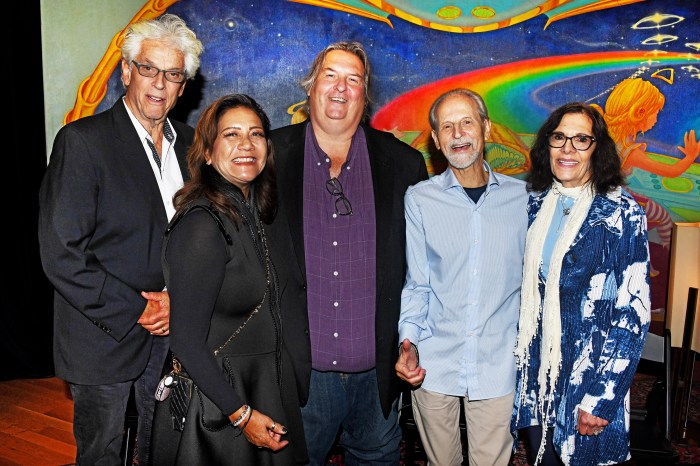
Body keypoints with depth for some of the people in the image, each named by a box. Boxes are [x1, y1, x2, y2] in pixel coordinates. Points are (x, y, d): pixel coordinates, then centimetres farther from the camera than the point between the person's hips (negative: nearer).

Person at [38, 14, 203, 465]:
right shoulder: (82, 141, -13)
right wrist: (136, 312, -16)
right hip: (104, 337, -5)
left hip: (171, 332, 5)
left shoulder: (189, 143, 5)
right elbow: (61, 254, -17)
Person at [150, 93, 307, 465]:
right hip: (216, 409, -8)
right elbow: (186, 342, -21)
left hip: (259, 390, 8)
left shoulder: (251, 214, 4)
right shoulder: (202, 227, -22)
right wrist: (242, 415, -17)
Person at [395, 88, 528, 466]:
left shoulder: (521, 197, 2)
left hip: (497, 364, 0)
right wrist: (408, 342, -12)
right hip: (433, 363, 0)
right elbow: (416, 284, 2)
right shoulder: (419, 199, -1)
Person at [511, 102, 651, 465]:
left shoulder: (621, 213, -11)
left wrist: (602, 398, -16)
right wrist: (518, 354, 5)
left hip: (591, 371, -4)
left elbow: (634, 312, -13)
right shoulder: (535, 205, 2)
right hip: (535, 367, 4)